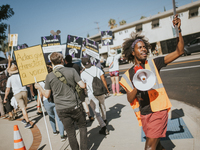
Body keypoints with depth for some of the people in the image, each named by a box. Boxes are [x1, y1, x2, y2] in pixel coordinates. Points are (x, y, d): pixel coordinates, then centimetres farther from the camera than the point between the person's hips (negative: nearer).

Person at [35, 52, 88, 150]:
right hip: (75, 106, -1)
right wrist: (82, 83, 14)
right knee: (82, 127, 18)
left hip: (61, 110, 1)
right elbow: (82, 86, -10)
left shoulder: (49, 76, -3)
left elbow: (47, 95, 2)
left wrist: (38, 87, 19)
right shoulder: (71, 71, -6)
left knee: (70, 133, 13)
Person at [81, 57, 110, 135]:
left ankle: (103, 126, -7)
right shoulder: (97, 69, -1)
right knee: (102, 106, 27)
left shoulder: (83, 74, -7)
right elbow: (103, 80, -2)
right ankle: (104, 119, 47)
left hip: (91, 94, -3)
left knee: (96, 111, 3)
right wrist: (106, 89, 8)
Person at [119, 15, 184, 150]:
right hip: (144, 114, 4)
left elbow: (179, 51, -7)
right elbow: (130, 99, -1)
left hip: (158, 111, -3)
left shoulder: (153, 64, -3)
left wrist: (178, 30, -18)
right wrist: (137, 86, -20)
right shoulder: (128, 75, 3)